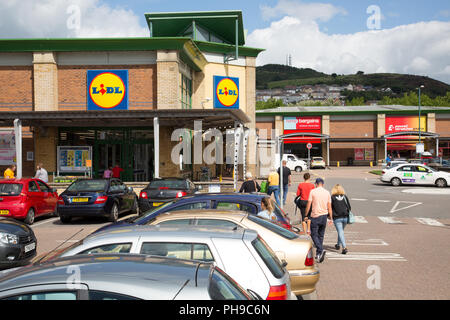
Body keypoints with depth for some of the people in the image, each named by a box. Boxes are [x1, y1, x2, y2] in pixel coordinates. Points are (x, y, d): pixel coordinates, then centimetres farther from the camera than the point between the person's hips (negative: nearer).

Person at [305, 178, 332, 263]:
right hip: (324, 215, 4)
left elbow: (309, 205, -5)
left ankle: (321, 250, -19)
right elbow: (329, 207, 5)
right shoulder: (327, 193, 5)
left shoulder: (313, 191, -4)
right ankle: (318, 254, 20)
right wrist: (331, 218, 11)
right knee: (321, 235, 14)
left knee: (314, 235, 2)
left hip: (315, 216, -4)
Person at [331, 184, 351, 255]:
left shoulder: (332, 197, -5)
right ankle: (338, 245, 35)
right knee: (341, 231, 21)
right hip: (345, 217, 4)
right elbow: (349, 207, 9)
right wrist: (348, 214, 22)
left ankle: (344, 247, -20)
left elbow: (330, 207, -2)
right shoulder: (345, 197, 5)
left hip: (337, 218, -4)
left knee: (340, 232, -5)